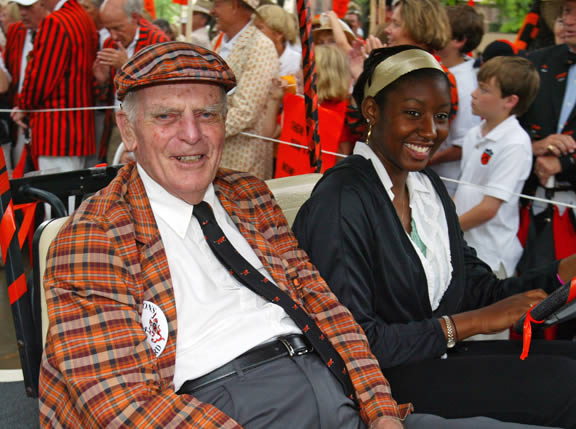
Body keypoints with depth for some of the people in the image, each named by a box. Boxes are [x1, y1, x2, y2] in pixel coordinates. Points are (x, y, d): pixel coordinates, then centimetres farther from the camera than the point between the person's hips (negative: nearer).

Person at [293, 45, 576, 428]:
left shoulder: (428, 185, 12)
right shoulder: (340, 201, -16)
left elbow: (476, 290, 8)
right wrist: (470, 323, -18)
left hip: (439, 355, 8)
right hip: (379, 379, -8)